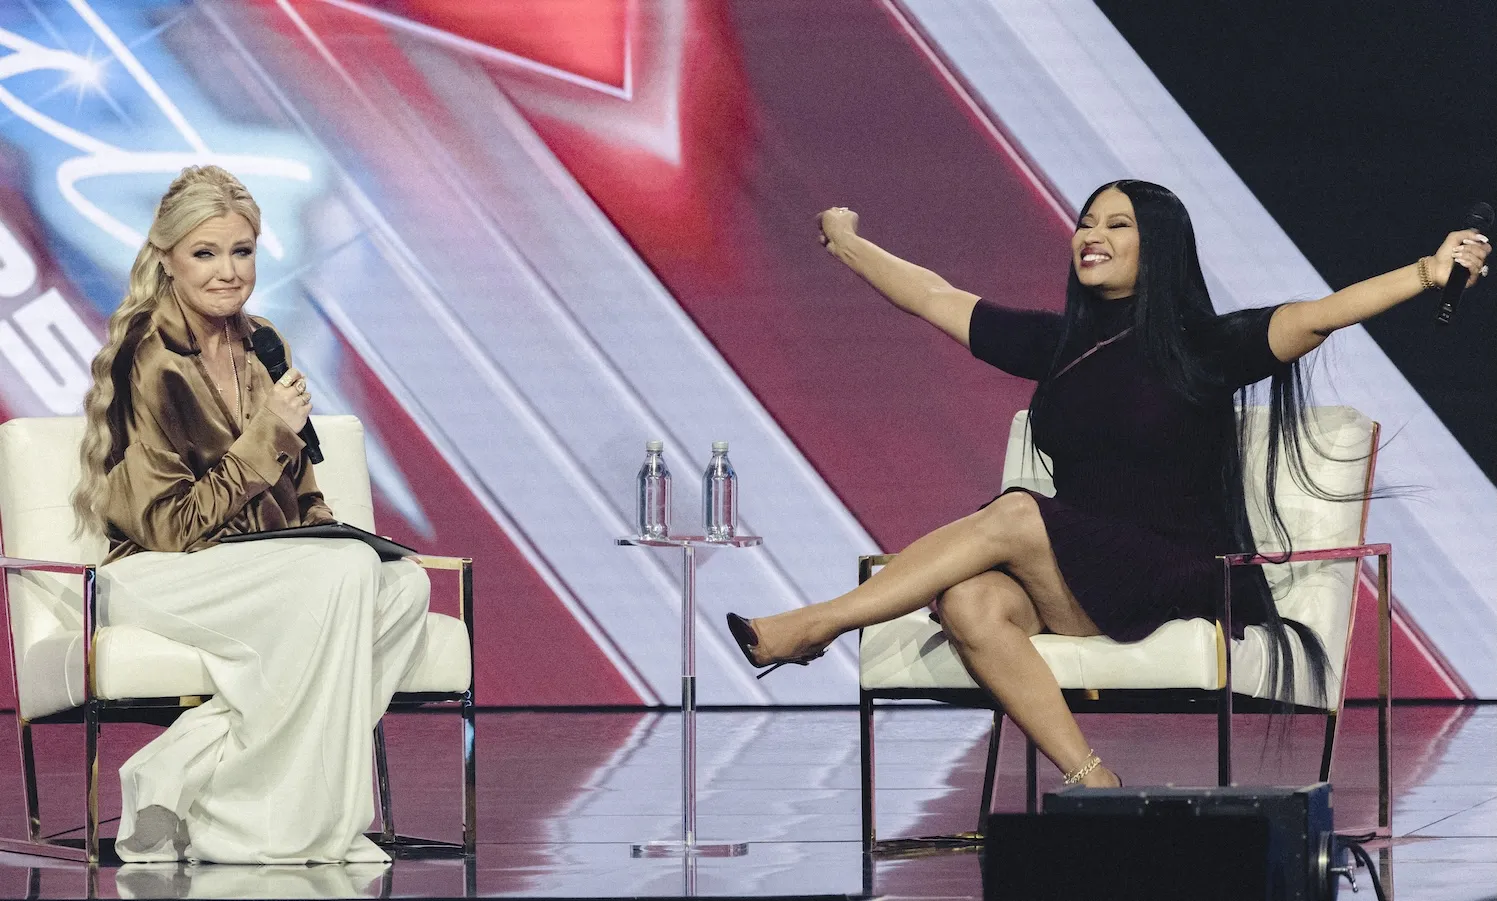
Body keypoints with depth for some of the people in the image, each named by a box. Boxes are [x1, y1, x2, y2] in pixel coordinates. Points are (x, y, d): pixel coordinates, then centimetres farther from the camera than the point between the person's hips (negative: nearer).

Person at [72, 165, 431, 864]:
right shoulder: (149, 364, -13)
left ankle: (188, 769, -22)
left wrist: (330, 533, -2)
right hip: (154, 576, -8)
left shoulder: (259, 350, 11)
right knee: (344, 574, -31)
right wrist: (266, 435, -17)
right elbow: (169, 527, -15)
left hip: (262, 564, 8)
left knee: (405, 585, -21)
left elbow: (296, 496, 20)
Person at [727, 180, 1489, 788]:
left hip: (1181, 588, -5)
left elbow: (1317, 316, -14)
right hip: (1075, 591, 5)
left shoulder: (1199, 346, 0)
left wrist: (1425, 275, -28)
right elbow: (935, 298, 27)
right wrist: (846, 244, 36)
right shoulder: (1058, 343, 16)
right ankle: (1090, 781, -33)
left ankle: (813, 626, -23)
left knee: (1015, 517, -26)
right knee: (971, 606, -28)